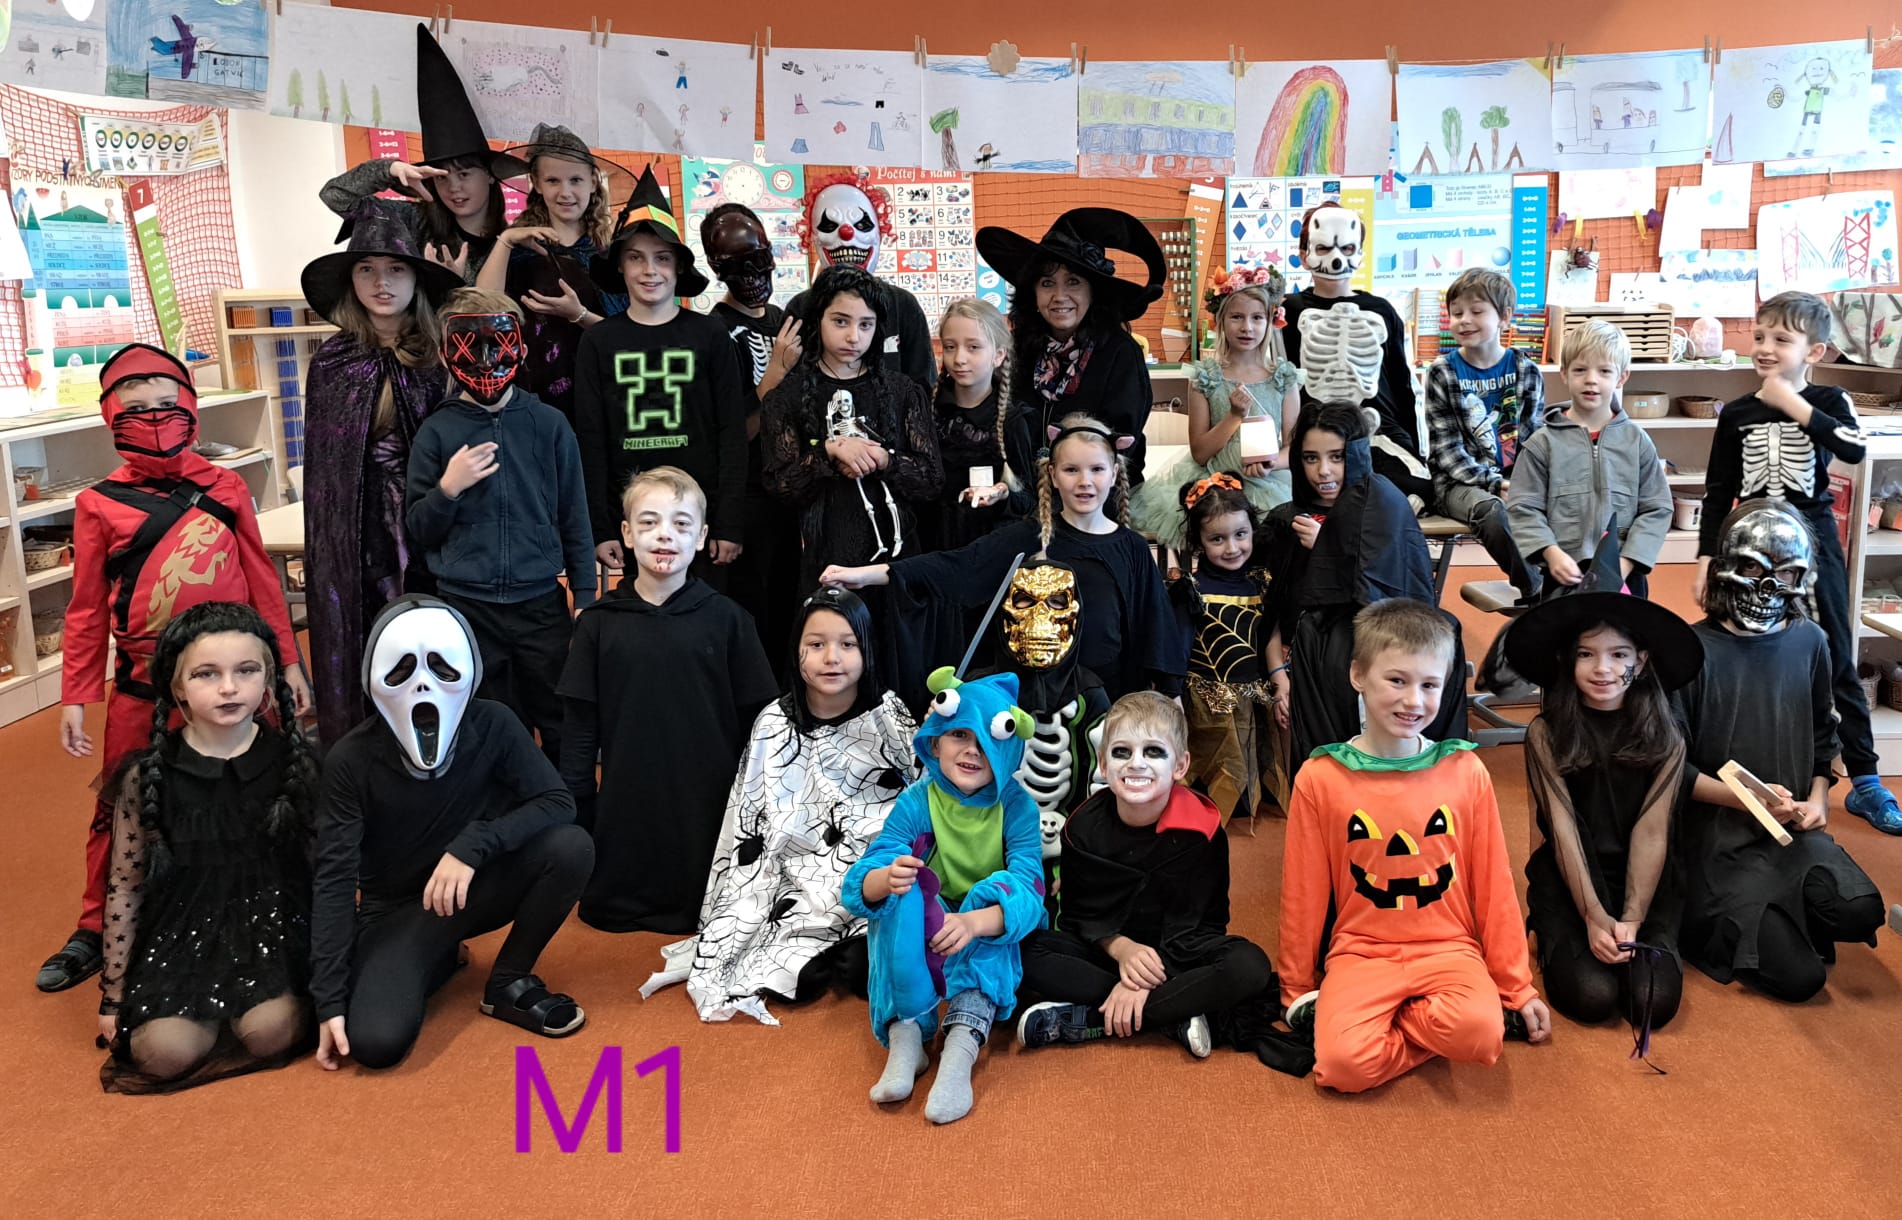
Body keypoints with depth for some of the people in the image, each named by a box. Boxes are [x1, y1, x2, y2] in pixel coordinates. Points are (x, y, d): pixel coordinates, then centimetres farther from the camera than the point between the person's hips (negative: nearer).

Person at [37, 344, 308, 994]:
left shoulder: (224, 487, 1)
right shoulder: (99, 504, -1)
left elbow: (261, 578, 4)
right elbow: (87, 609, 1)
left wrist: (288, 662, 5)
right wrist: (73, 698, 0)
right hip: (142, 685, 0)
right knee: (120, 810, 8)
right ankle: (96, 929, 24)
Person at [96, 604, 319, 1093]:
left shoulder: (295, 762, -5)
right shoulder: (147, 777, -5)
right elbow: (125, 886, 5)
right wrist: (113, 995, 9)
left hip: (275, 920, -1)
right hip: (184, 928, 1)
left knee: (269, 1033, -27)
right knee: (164, 1053, -21)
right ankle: (213, 1005, 10)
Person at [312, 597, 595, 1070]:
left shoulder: (492, 726, -15)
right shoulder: (350, 761, -18)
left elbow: (558, 802, -18)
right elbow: (335, 881, -17)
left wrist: (471, 846, -32)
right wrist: (329, 1000, -21)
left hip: (474, 889, 2)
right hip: (394, 911, -1)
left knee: (570, 846, -26)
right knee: (376, 1041, -27)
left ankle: (510, 982, -4)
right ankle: (435, 961, 9)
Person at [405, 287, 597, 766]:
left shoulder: (548, 424, 1)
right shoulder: (438, 431, 1)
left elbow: (574, 517, 5)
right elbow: (418, 530, 4)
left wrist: (585, 598, 4)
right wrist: (448, 488, -14)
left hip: (541, 604, 0)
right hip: (466, 611, 0)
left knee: (565, 727, 7)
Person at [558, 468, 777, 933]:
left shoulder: (727, 620, -1)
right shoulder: (598, 623, 2)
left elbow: (754, 720, 2)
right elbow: (579, 726, 3)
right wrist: (575, 815, 0)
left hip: (709, 807, -1)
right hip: (626, 809, 1)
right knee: (610, 911, 8)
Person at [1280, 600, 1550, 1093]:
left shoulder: (1466, 772, -1)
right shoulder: (1320, 779, -5)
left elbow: (1493, 886, 6)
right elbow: (1303, 895, 3)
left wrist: (1517, 987, 10)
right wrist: (1296, 990, 10)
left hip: (1448, 950, 1)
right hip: (1360, 954, -1)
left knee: (1480, 1031, -31)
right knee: (1345, 1063, -28)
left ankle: (1381, 1023, -3)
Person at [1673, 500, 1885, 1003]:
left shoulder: (1809, 643, 5)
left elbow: (1822, 736, 18)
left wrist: (1817, 798, 2)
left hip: (1794, 829, 5)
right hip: (1720, 840, -5)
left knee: (1859, 912, -24)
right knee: (1799, 977, -14)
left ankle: (1778, 920, 7)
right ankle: (1709, 926, 13)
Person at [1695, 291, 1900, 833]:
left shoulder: (1827, 401, -1)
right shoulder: (1736, 414, 4)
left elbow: (1854, 449, -23)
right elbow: (1718, 493, 7)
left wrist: (1792, 404, -20)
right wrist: (1706, 559, 2)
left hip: (1813, 543, -2)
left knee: (1836, 662, 2)